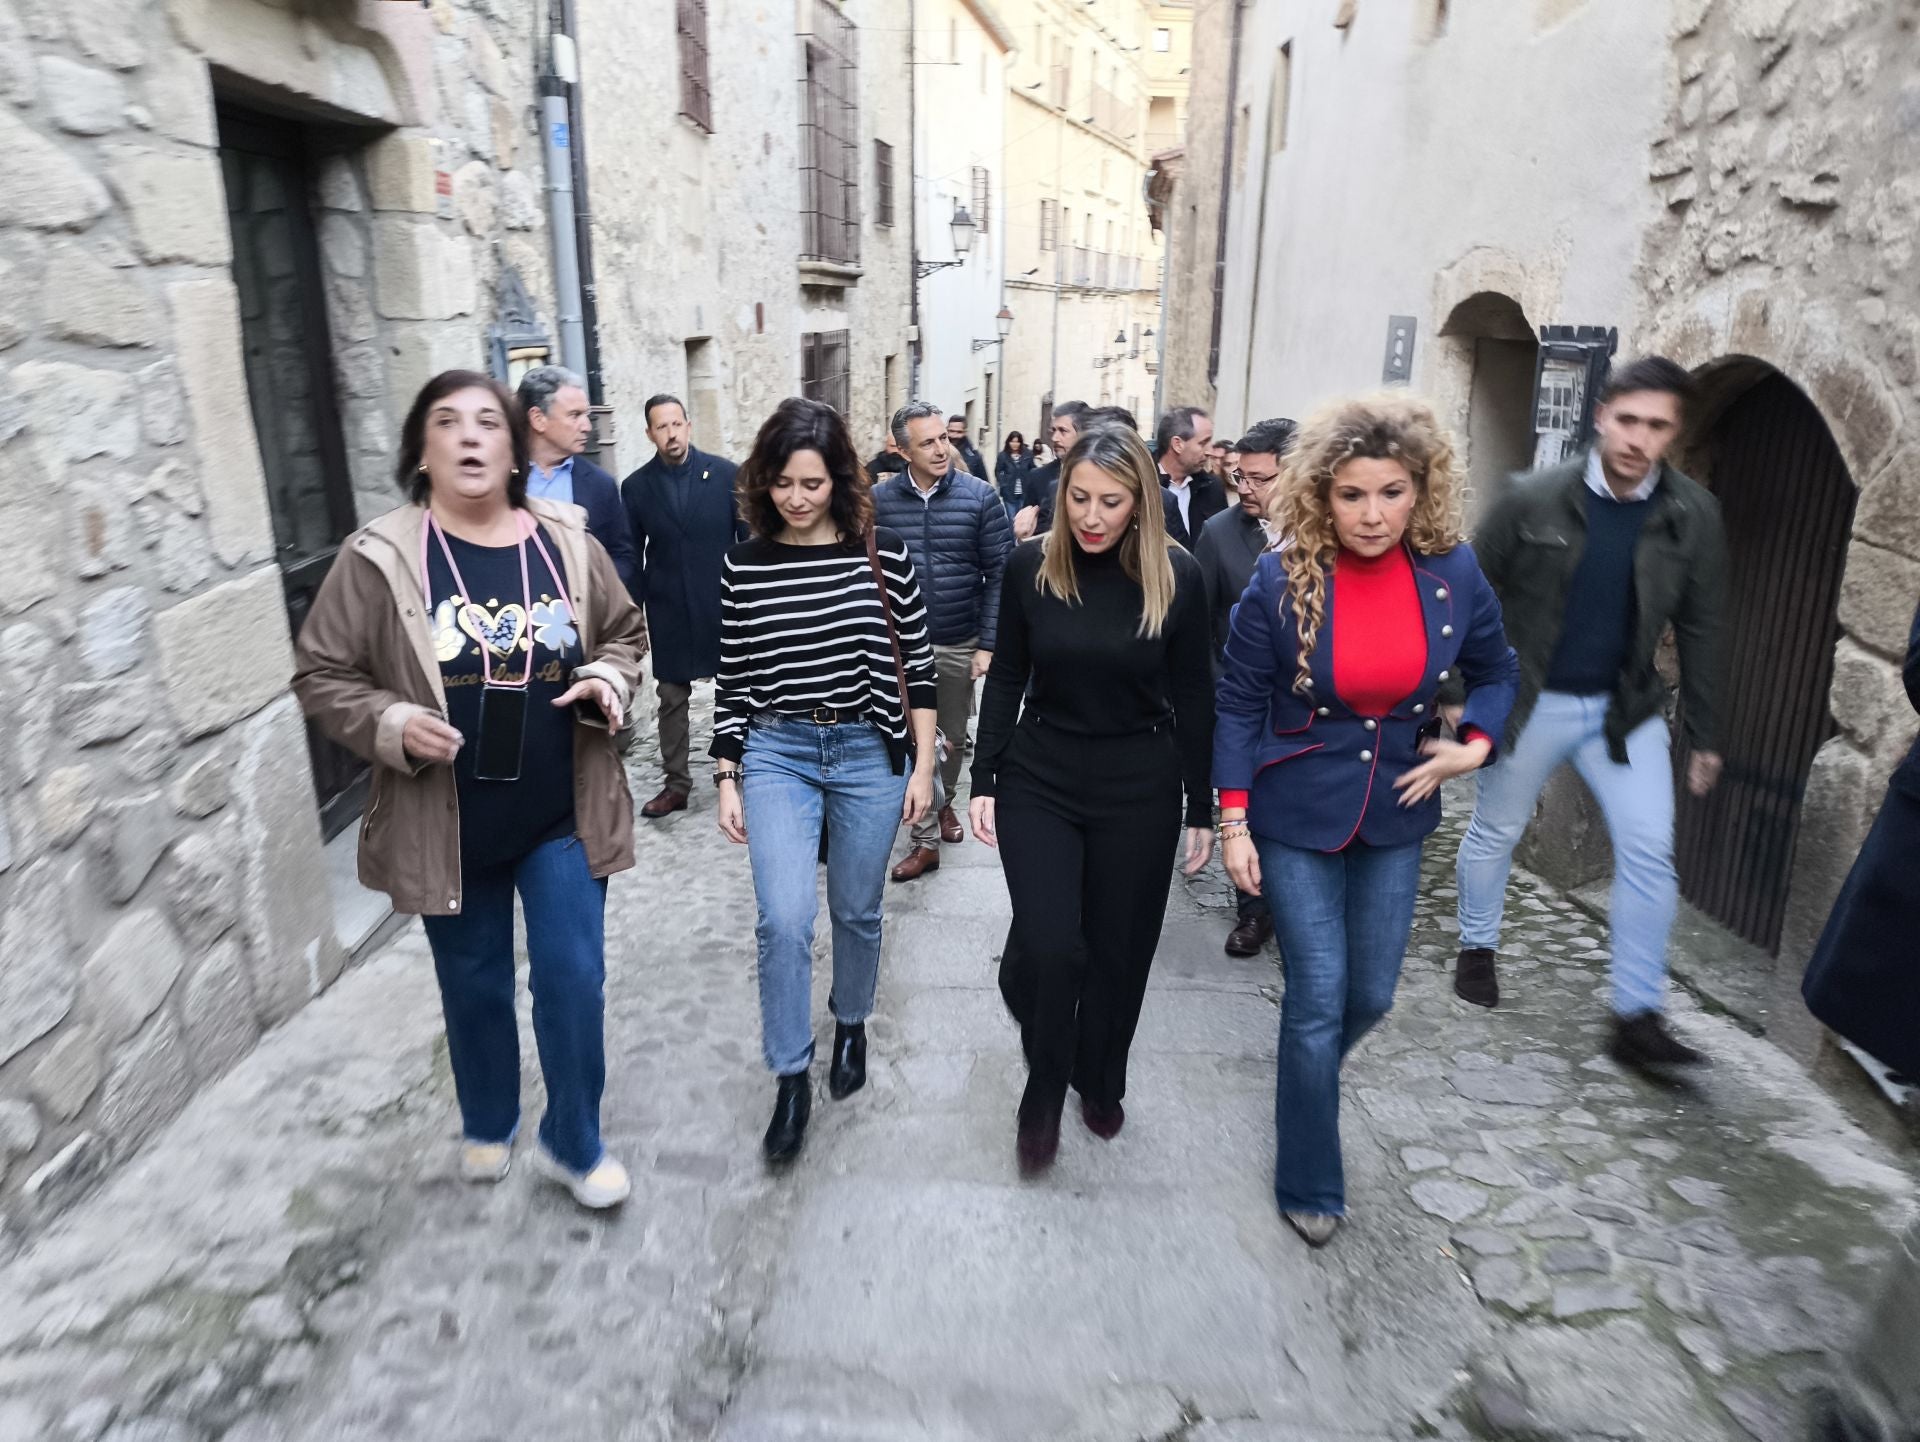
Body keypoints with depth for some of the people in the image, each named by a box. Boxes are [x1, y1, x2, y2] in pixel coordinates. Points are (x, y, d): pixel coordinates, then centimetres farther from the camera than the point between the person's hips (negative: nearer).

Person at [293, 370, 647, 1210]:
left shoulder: (567, 545, -3)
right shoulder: (379, 559, -10)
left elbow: (624, 633, 11)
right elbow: (321, 676, -3)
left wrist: (608, 681, -10)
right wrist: (393, 725, -21)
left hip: (564, 816, 1)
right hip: (448, 826, 0)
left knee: (573, 979, 4)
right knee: (474, 986, 17)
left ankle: (572, 1142, 28)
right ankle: (487, 1126, 44)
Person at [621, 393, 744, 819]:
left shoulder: (725, 473, -4)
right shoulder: (636, 486, 1)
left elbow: (749, 537, 0)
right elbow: (631, 555, 5)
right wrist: (635, 607, 0)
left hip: (724, 604, -1)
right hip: (668, 610, 1)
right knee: (672, 699, 6)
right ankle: (676, 784, 16)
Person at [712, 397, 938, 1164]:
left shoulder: (883, 553, -5)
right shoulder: (745, 565, -1)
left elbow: (916, 666, 0)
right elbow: (733, 679, 4)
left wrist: (923, 765, -1)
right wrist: (727, 779, 3)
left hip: (869, 753, 0)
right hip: (777, 754, 0)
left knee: (857, 911, 13)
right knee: (784, 920, -9)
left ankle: (851, 1025, 41)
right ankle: (791, 1080, 10)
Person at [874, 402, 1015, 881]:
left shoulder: (979, 497, -6)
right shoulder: (879, 500, -4)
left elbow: (1000, 574, -5)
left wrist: (988, 644, -9)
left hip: (960, 644, 1)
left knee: (954, 738, 17)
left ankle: (944, 804, 44)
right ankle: (926, 840, 12)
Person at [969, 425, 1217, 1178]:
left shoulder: (1177, 576, -9)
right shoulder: (1030, 566, -6)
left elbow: (1192, 697, -2)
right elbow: (1006, 679, 2)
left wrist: (1201, 807, 1)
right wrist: (984, 780, 0)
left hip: (1139, 790, 0)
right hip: (1040, 779, 0)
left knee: (1118, 948, 12)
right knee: (1048, 948, -9)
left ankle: (1100, 1080, 39)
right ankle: (1044, 1086, 20)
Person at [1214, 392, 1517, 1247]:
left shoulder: (1452, 573, -7)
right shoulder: (1282, 580, -16)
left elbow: (1494, 673, 11)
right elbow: (1239, 705, -8)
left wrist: (1476, 744, -6)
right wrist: (1233, 819, -11)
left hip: (1394, 819, 4)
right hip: (1296, 820, -3)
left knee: (1372, 996, 14)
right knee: (1318, 999, 0)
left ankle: (1305, 1080, 49)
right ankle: (1309, 1185, 21)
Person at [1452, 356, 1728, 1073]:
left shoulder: (1694, 516, -5)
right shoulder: (1535, 498, -12)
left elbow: (1701, 630, 2)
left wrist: (1704, 736, 4)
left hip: (1627, 708, 2)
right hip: (1529, 701, -1)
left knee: (1650, 851, -7)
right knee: (1494, 832, 13)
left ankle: (1638, 1017, 3)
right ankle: (1477, 947, 37)